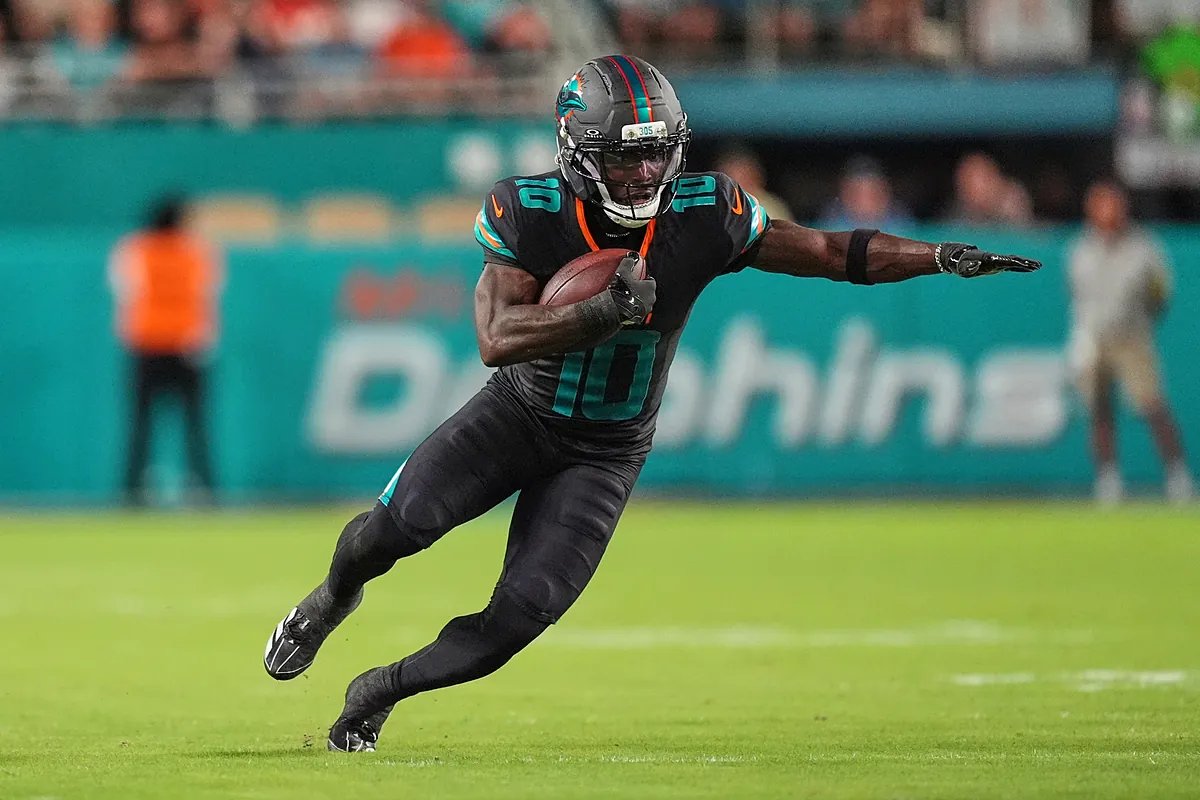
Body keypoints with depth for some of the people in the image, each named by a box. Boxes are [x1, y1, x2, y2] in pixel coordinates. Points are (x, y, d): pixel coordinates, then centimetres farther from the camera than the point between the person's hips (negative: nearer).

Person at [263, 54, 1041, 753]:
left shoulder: (703, 216, -18)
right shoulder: (529, 215, -21)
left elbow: (831, 252, -10)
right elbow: (497, 339, -28)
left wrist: (941, 256, -21)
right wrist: (607, 310, -40)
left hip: (604, 455, 1)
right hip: (519, 414, -1)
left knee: (523, 614, -13)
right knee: (397, 524, -22)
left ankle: (383, 689, 14)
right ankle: (335, 595, 16)